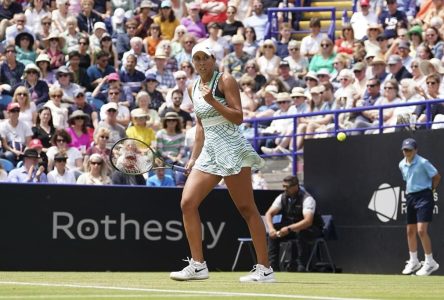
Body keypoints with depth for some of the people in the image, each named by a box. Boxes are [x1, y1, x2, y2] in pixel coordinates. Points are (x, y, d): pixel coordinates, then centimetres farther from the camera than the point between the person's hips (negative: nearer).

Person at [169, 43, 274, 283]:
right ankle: (198, 265, -1)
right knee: (187, 203, -5)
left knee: (246, 208, -6)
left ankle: (264, 269, -5)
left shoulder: (225, 81, -5)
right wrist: (194, 158, 19)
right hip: (209, 152, 7)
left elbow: (238, 117, -10)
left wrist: (213, 101, -20)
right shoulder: (193, 88, 16)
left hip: (231, 149, -7)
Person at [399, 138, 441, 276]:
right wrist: (408, 191, 12)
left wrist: (429, 189, -3)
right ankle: (413, 262, 24)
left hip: (423, 197, -7)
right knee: (410, 231, 11)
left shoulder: (423, 163, -13)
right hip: (410, 197, 7)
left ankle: (430, 262, -5)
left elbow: (437, 176, -5)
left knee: (421, 230, -15)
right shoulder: (402, 165, 9)